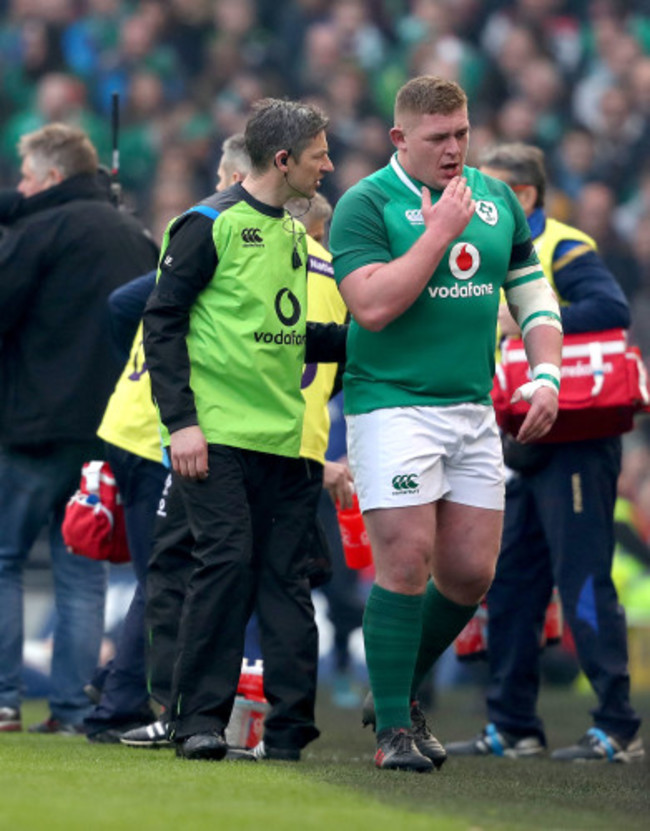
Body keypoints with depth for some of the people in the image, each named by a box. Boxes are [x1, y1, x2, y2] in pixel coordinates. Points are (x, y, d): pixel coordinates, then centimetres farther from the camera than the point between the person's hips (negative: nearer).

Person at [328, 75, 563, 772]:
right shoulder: (365, 205, -7)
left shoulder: (496, 199, 11)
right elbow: (374, 306, -19)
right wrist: (440, 231, -16)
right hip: (391, 404, -6)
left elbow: (532, 295, 19)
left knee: (471, 572, 4)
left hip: (474, 411, 6)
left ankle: (396, 690, 24)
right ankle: (393, 728, -5)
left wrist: (546, 376, 5)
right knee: (406, 563, -12)